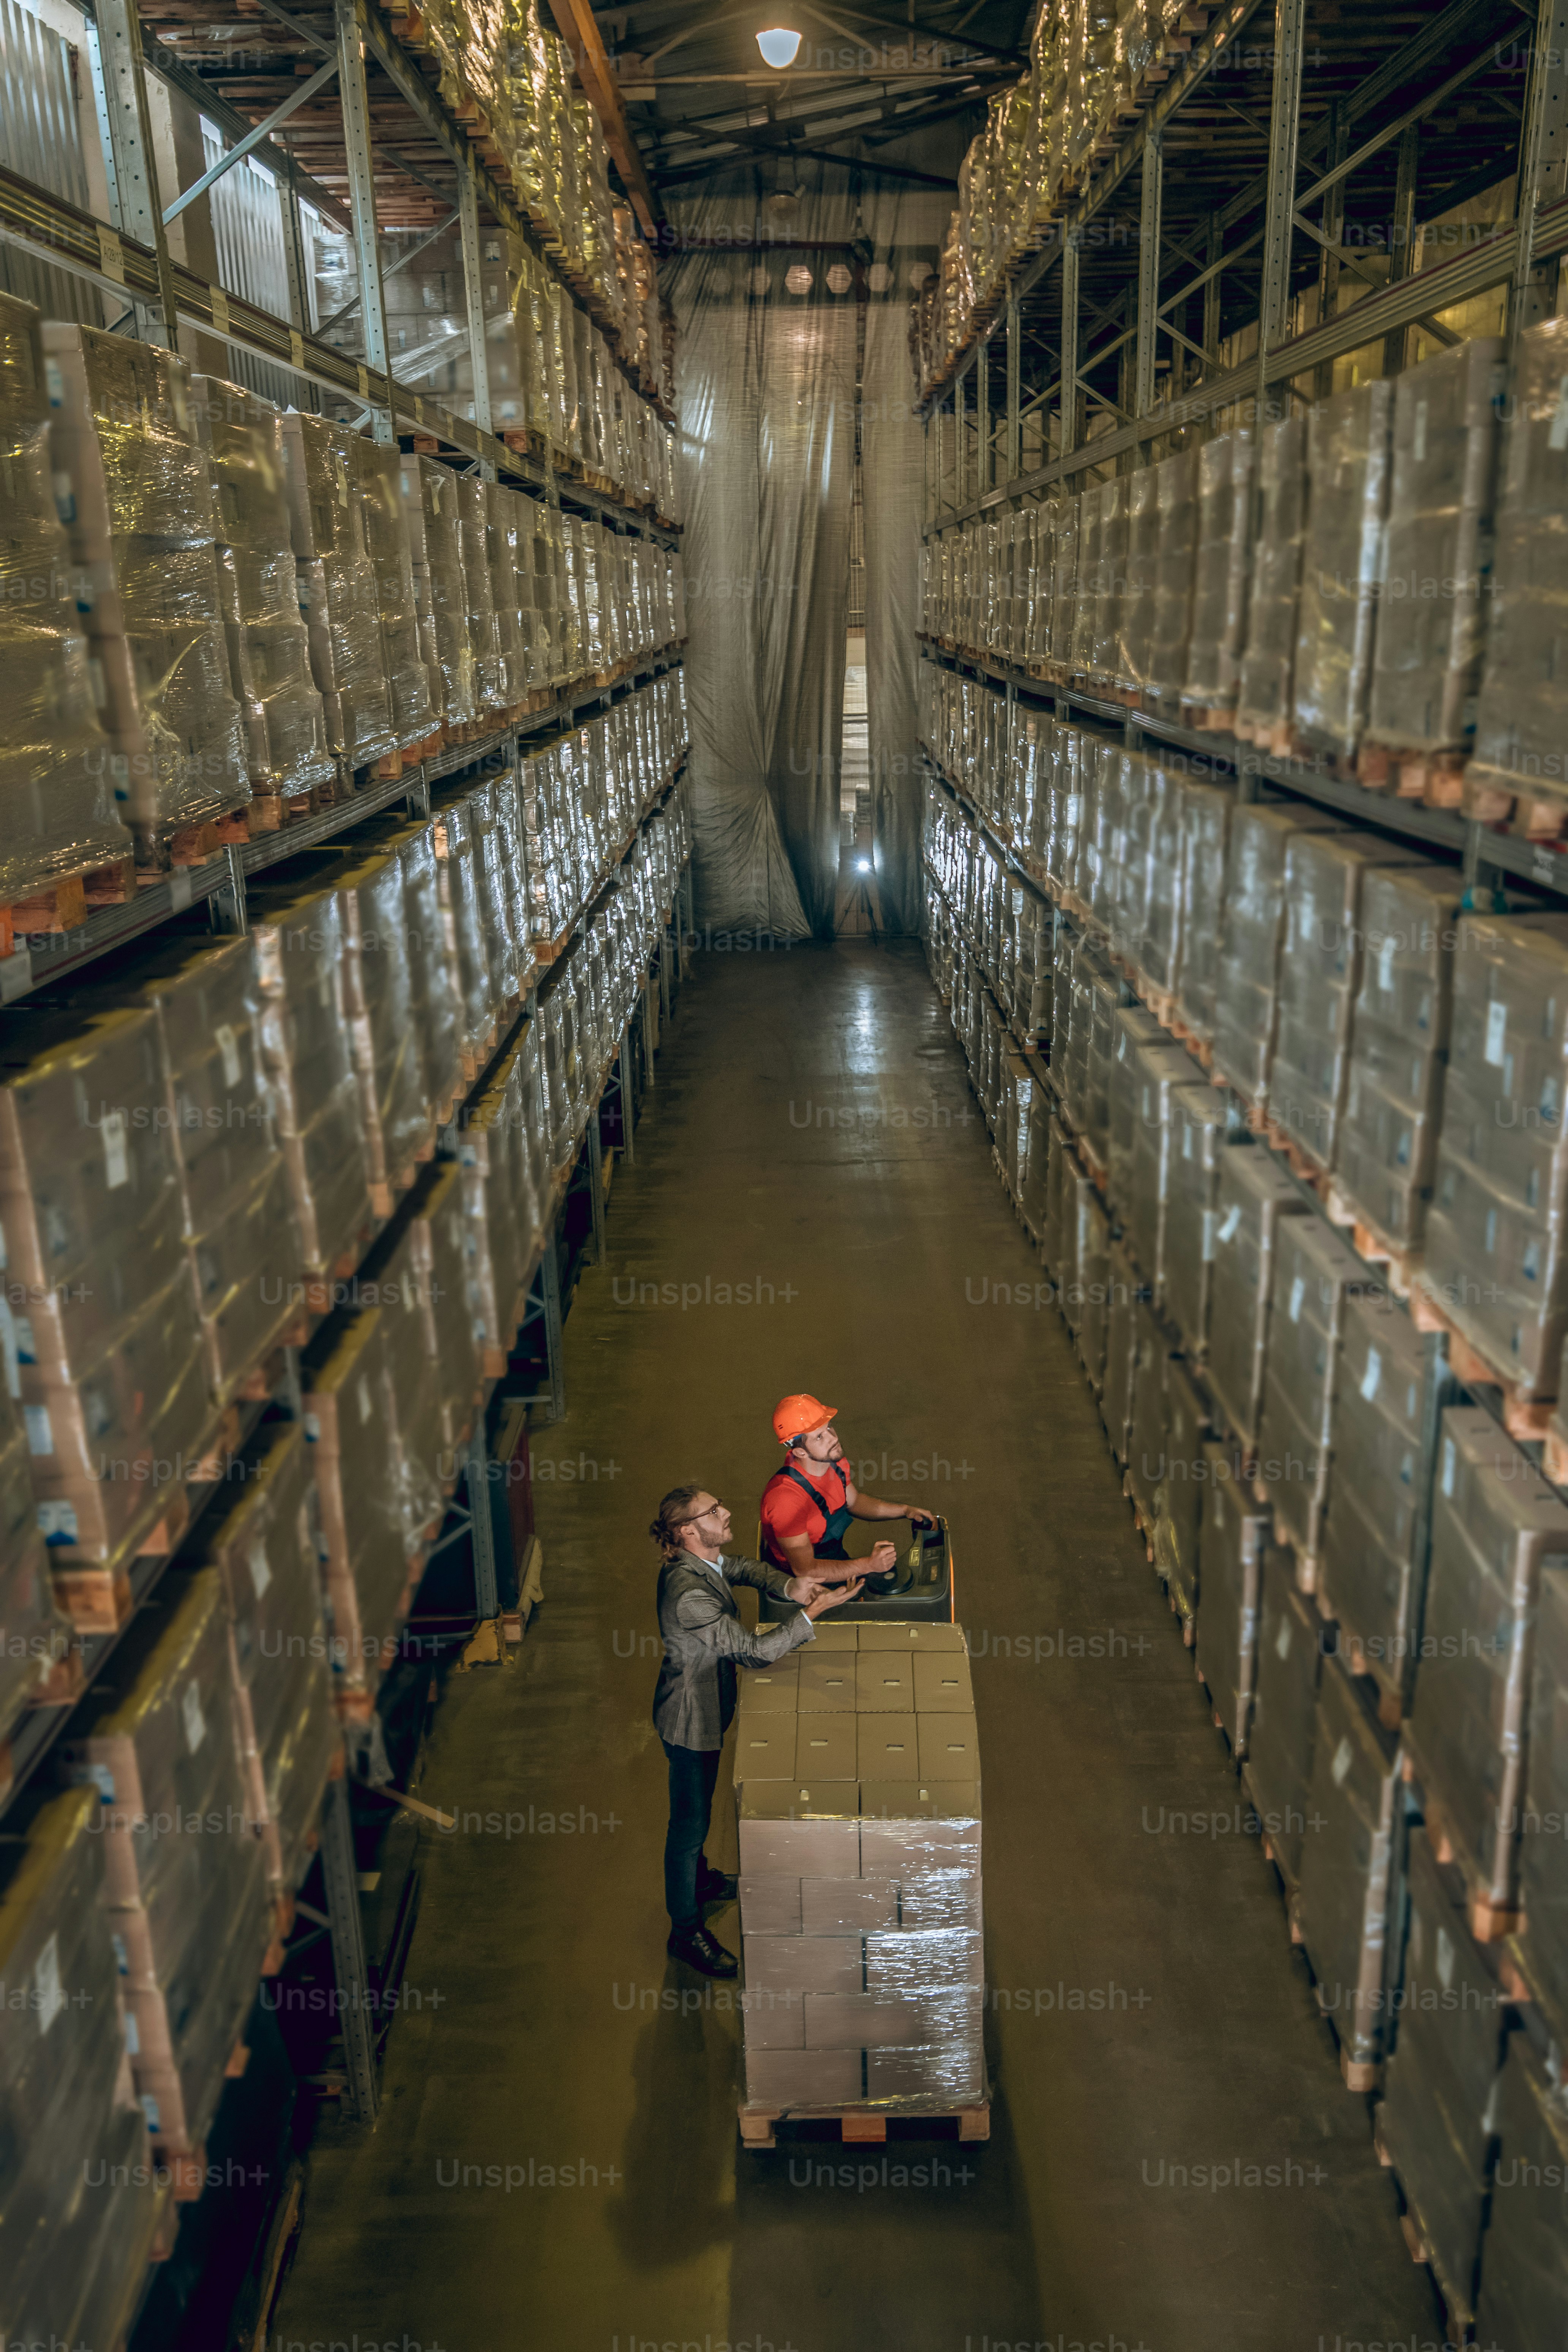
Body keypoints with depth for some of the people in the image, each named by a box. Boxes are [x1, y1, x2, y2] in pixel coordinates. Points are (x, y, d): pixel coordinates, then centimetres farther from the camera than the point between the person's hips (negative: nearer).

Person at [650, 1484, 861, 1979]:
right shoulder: (689, 1594, -38)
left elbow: (743, 1569, 10)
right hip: (691, 1719, -9)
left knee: (700, 1807, 30)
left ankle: (698, 1879, 54)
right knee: (690, 1820, 10)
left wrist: (789, 1586, -10)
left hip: (708, 1707, 9)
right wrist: (814, 1610, -33)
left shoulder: (701, 1560, -9)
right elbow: (753, 1651, -34)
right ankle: (685, 1929, 29)